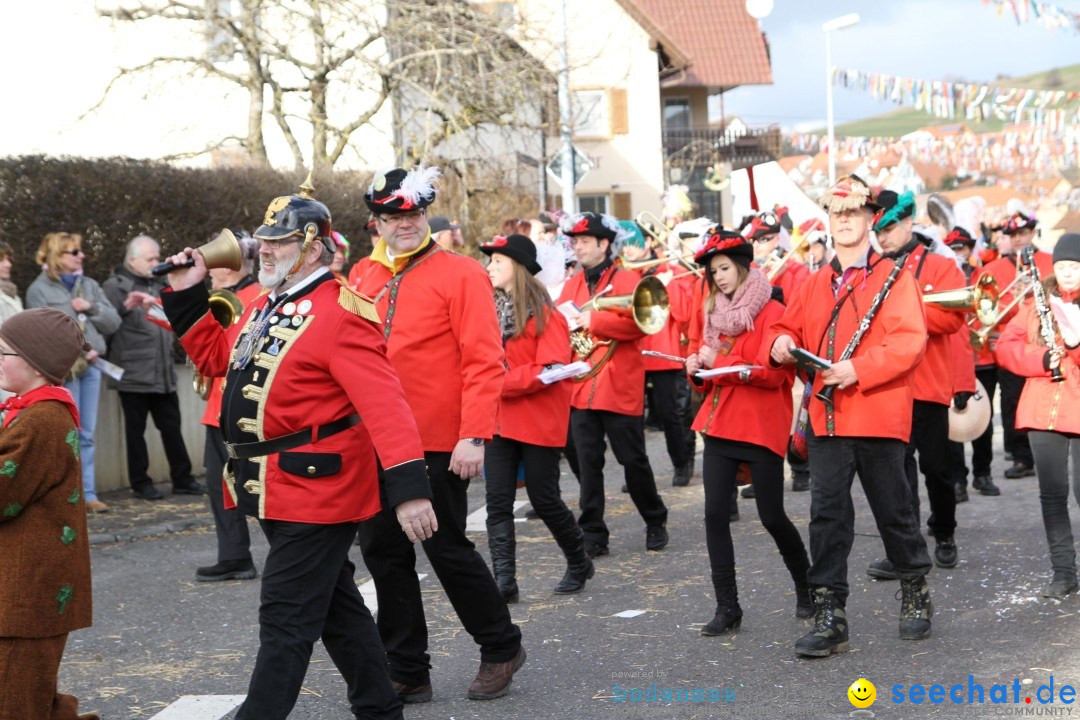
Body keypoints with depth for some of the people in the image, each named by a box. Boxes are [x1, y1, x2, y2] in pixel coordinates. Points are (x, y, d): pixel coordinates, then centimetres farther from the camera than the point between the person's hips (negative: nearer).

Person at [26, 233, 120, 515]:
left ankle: (88, 494, 11)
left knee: (87, 435, 7)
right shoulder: (39, 290, 0)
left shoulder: (90, 286, 16)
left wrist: (92, 307, -7)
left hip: (91, 366, 5)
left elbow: (113, 322, 11)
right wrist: (78, 354, -15)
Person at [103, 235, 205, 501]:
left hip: (163, 374, 6)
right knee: (136, 428, 3)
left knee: (171, 426, 9)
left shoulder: (158, 285, 18)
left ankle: (182, 479, 15)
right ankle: (140, 482, 11)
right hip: (134, 374, -6)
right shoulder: (115, 286, -5)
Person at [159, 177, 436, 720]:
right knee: (336, 607, 19)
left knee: (285, 621, -5)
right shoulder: (265, 305, 11)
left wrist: (409, 488, -34)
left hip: (316, 488, -9)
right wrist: (187, 297, 14)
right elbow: (218, 357, 25)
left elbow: (383, 404, -26)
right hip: (276, 491, 10)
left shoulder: (340, 315, -18)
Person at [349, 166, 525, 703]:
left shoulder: (460, 273, -6)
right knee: (384, 553, 8)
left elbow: (484, 362, -12)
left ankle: (501, 647, 23)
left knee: (447, 549, 2)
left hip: (438, 446, -6)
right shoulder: (363, 276, 10)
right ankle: (407, 672, 20)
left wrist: (473, 436, -19)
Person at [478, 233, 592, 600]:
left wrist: (499, 381, -20)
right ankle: (504, 580, 0)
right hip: (499, 419, 5)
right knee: (498, 500, -2)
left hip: (539, 421, -5)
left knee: (544, 499, 4)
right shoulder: (488, 309, 8)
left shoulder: (545, 315, -9)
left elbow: (550, 370, -18)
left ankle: (579, 562, 27)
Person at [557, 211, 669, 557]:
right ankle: (593, 534, 9)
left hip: (620, 388, -4)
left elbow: (638, 322, -16)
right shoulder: (572, 285, 14)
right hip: (580, 388, 4)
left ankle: (655, 522, 23)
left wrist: (593, 321, -18)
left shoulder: (626, 280, -2)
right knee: (588, 463, 4)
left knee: (634, 460, 4)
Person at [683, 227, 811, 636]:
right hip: (720, 425, 5)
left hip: (763, 428, -5)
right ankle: (727, 608, 4)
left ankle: (806, 588, 25)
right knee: (715, 514, -4)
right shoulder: (708, 313, 11)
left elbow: (773, 374, -15)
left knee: (771, 516, 0)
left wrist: (719, 362, -20)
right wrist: (696, 369, -6)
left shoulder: (771, 312, -7)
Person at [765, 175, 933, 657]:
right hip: (826, 418, 4)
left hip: (878, 417, -4)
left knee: (894, 511, 8)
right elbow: (790, 326, 18)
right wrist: (781, 343, -6)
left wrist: (859, 369, -23)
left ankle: (916, 593, 31)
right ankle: (829, 615, 2)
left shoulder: (893, 277, -1)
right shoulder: (816, 283, 14)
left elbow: (910, 340, -12)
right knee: (827, 514, -1)